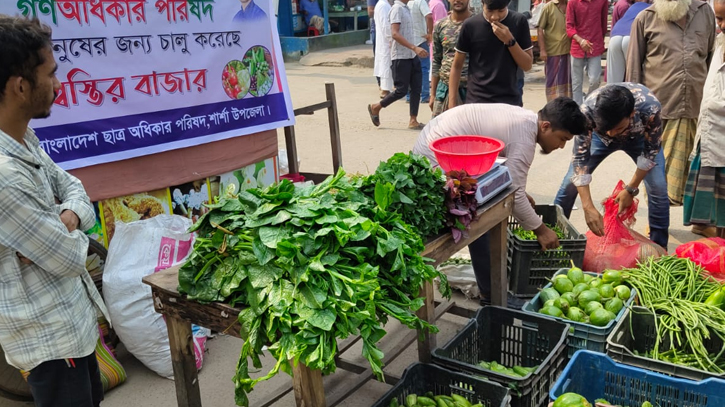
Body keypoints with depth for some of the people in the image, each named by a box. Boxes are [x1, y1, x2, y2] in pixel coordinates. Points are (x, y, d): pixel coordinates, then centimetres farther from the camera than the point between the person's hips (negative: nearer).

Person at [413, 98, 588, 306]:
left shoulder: (525, 117, 7)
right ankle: (492, 294, 5)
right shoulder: (524, 139, -22)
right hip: (436, 158, -11)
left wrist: (519, 191, 17)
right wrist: (540, 230, -10)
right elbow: (514, 195, -21)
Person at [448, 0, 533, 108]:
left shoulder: (519, 22, -1)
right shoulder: (470, 25, -3)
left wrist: (510, 41, -14)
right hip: (476, 101, -1)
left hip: (510, 101, 1)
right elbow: (457, 66, 4)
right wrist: (452, 104, -1)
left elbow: (527, 65, 1)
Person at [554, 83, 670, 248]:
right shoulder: (588, 110, -41)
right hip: (600, 136, 0)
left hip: (640, 137, 0)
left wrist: (631, 189, -20)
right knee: (571, 183, -7)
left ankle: (659, 247, 5)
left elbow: (651, 150, -24)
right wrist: (588, 207, -37)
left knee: (658, 187, -13)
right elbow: (580, 157, -33)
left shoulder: (650, 108, -41)